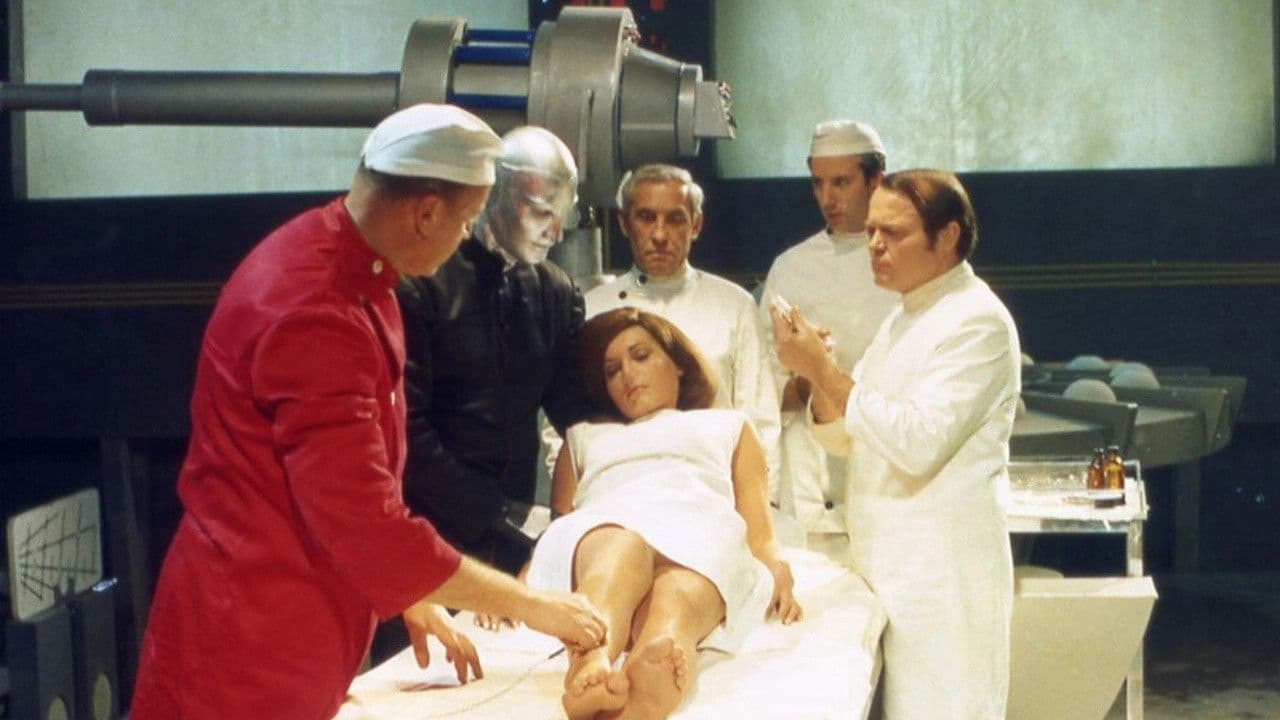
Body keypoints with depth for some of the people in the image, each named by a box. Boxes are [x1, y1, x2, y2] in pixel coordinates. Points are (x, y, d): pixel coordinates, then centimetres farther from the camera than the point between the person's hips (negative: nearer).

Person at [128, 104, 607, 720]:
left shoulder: (358, 275, 6)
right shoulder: (311, 313, -26)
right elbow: (365, 524, -26)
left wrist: (413, 601, 12)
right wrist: (529, 605, -17)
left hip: (299, 634, 9)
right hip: (251, 648, -9)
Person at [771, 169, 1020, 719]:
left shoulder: (977, 322, -12)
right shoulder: (904, 318, 16)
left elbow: (919, 442, -23)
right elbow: (843, 435, 15)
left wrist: (824, 369, -21)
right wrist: (815, 374, -4)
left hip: (942, 566, -8)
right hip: (890, 560, 8)